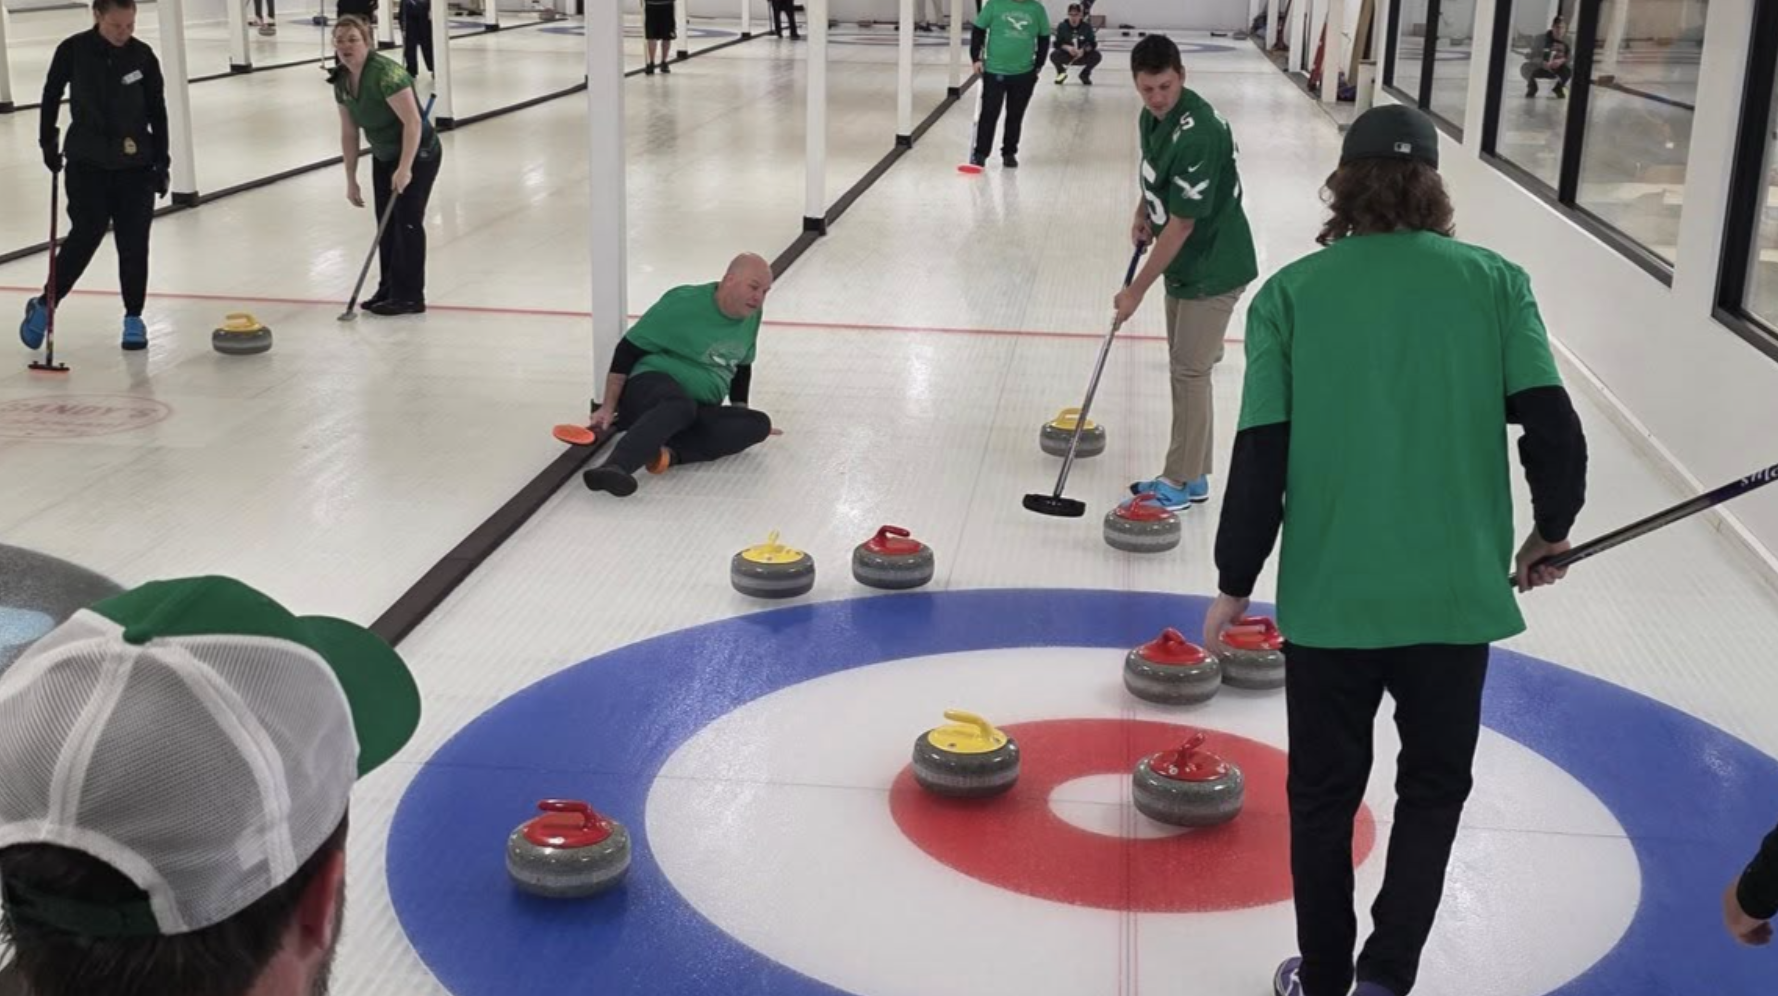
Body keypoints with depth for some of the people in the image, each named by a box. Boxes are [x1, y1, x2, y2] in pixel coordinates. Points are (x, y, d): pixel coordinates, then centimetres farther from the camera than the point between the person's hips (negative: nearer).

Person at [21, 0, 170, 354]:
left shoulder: (143, 56, -3)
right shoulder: (73, 51, -6)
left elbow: (157, 111, 4)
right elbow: (52, 94, 9)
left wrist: (162, 162, 2)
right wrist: (48, 141, 10)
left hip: (135, 165, 2)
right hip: (87, 162, -2)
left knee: (134, 242, 1)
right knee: (86, 235, -7)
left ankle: (134, 316, 16)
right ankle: (45, 304, 12)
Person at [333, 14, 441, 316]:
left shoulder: (386, 73, -27)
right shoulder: (342, 82, -1)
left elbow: (413, 122, -30)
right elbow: (349, 133, 6)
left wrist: (405, 168, -32)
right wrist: (351, 179, 6)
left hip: (418, 154, -8)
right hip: (384, 156, 8)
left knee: (407, 221, -7)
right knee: (386, 223, 9)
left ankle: (410, 297, -1)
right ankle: (389, 289, 19)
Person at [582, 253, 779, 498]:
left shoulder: (751, 315, 9)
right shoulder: (683, 303, -11)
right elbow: (628, 349, -7)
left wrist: (741, 412, 21)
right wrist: (608, 407, -9)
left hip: (702, 410, 7)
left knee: (760, 423, -21)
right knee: (680, 405, -42)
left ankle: (671, 452, -36)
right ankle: (615, 468, -65)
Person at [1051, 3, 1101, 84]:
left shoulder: (1087, 27, -9)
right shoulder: (1062, 26, -11)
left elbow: (1093, 44, -12)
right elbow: (1057, 44, -14)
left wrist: (1084, 50, -33)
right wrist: (1067, 48, -34)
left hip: (1082, 57, 1)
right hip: (1066, 57, -1)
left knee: (1097, 55, -25)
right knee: (1053, 54, -30)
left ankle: (1085, 74, 5)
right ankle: (1061, 73, 5)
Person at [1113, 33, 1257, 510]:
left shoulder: (1197, 134, -29)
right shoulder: (1151, 116, -1)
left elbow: (1182, 224, -27)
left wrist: (1136, 290, -22)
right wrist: (1143, 211, 4)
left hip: (1214, 266, -9)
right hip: (1184, 262, 9)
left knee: (1190, 370, -4)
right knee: (1185, 367, 14)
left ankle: (1181, 483, 6)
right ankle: (1192, 476, 24)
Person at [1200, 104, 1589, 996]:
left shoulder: (1292, 292, -2)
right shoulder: (1494, 281, -1)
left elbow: (1261, 455, -6)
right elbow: (1553, 430, -5)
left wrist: (1235, 582, 4)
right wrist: (1551, 530, 13)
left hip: (1330, 591, 0)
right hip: (1456, 588, 0)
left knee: (1324, 792, 17)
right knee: (1433, 786, 20)